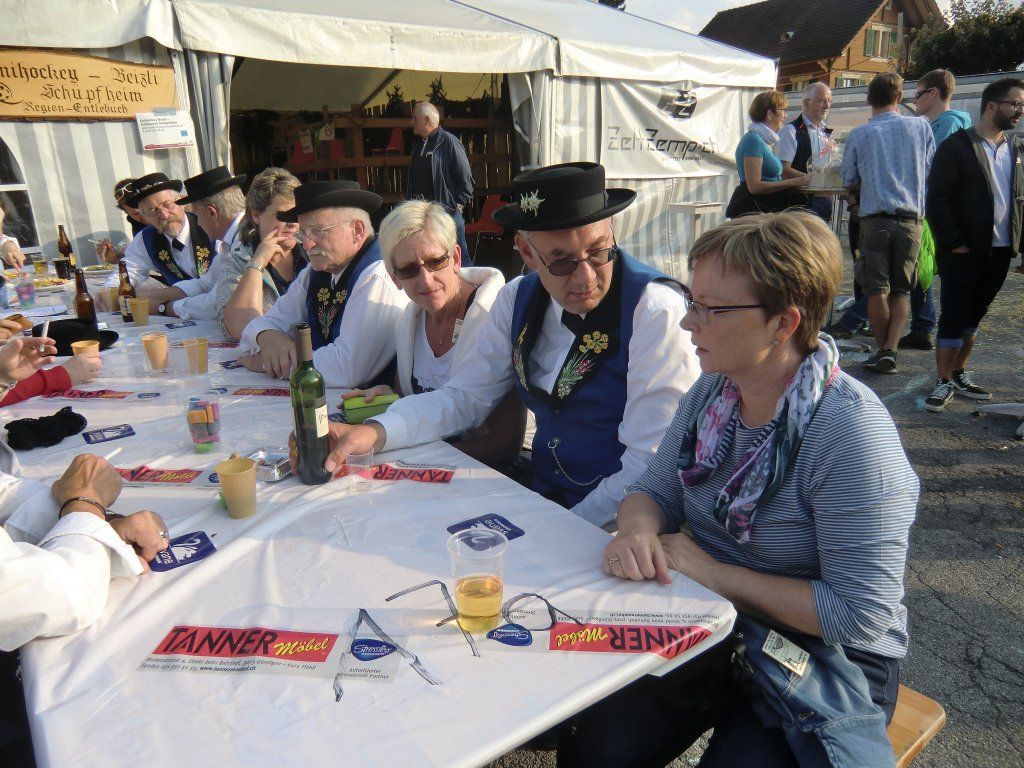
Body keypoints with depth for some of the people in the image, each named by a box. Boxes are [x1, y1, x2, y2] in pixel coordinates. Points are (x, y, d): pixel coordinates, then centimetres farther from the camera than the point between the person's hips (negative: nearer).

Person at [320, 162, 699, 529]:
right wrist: (373, 432, -10)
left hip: (611, 526, -5)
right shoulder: (519, 299, 1)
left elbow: (649, 467, -19)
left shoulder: (654, 310, -18)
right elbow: (463, 396, 5)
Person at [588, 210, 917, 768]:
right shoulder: (711, 392, -3)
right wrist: (639, 528, -18)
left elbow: (860, 614, -22)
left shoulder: (851, 432, -24)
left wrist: (717, 575, -20)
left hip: (824, 661, -4)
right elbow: (655, 491, 5)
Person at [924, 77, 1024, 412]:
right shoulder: (957, 146, -6)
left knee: (974, 315, 13)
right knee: (953, 317, -3)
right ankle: (943, 382, 6)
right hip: (963, 251, -5)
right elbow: (936, 199, -11)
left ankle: (959, 374, 24)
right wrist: (954, 243, -14)